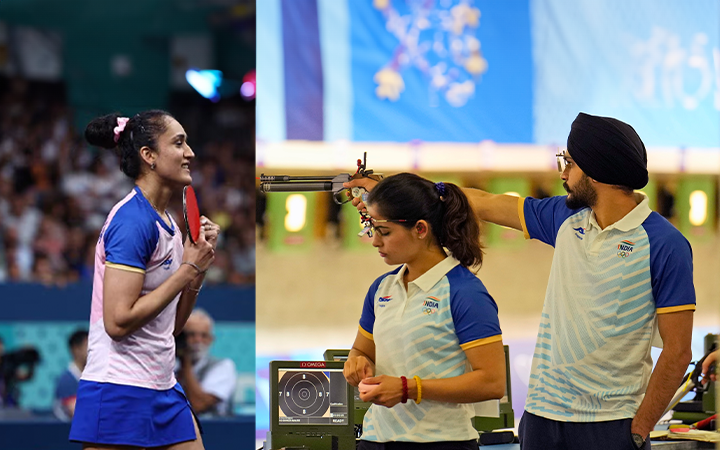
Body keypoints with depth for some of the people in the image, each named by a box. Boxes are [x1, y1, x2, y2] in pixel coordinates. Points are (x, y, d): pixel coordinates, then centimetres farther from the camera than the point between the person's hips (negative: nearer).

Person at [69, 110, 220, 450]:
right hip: (120, 393, -9)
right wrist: (188, 268, -15)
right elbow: (118, 321, -22)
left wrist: (201, 264, 3)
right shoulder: (133, 220, -15)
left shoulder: (166, 222, 12)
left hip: (163, 389, 9)